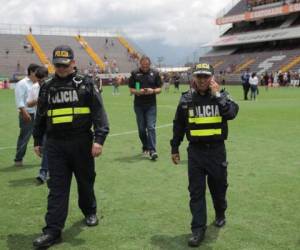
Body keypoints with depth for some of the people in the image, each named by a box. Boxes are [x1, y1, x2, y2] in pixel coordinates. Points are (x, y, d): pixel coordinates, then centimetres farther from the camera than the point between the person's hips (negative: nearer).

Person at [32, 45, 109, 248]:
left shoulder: (86, 84, -2)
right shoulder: (47, 87, 10)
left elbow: (99, 113, -8)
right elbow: (41, 117, 18)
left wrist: (99, 139, -17)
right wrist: (38, 141, 20)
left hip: (81, 142, -2)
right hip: (55, 144, 2)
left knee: (85, 181, 14)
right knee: (57, 188, 0)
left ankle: (90, 212, 39)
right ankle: (53, 231, 2)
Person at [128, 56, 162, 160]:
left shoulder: (155, 73, 3)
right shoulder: (135, 73, 2)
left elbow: (159, 89, 5)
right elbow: (131, 90, 4)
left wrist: (153, 91, -15)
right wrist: (138, 91, -16)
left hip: (151, 105, -1)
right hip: (139, 105, 1)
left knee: (151, 127, -9)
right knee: (141, 128, 9)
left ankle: (152, 150, -11)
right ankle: (145, 148, 25)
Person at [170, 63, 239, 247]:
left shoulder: (222, 95, -1)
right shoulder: (186, 99, 1)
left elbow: (231, 113, -21)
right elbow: (178, 125, 8)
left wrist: (217, 94, -19)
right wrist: (175, 148, 10)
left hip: (217, 150, 0)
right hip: (195, 151, 1)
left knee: (219, 187, 14)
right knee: (196, 191, 1)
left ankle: (220, 214, 41)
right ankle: (198, 229, 8)